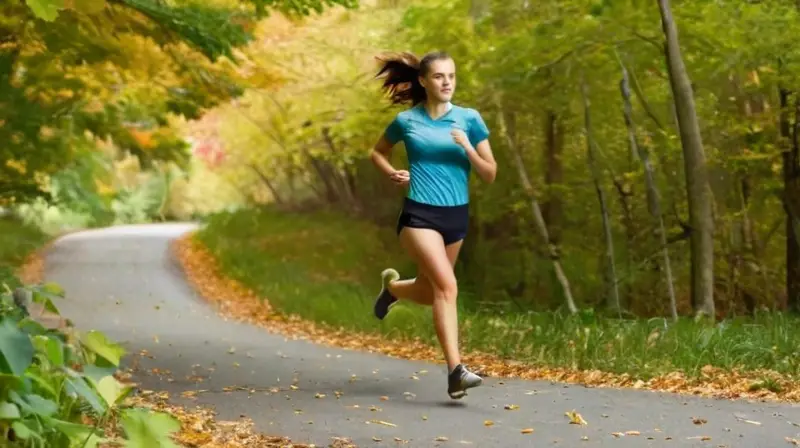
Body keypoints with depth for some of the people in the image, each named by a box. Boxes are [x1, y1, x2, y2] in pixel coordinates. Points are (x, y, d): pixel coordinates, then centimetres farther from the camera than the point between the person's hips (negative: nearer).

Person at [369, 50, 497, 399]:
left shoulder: (469, 119, 2)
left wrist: (468, 148, -15)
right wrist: (393, 174, -1)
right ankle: (455, 371, -25)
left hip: (456, 216, 4)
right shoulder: (406, 121, 0)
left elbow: (490, 174, 2)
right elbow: (378, 152, 19)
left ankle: (392, 286, 52)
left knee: (429, 293, 17)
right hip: (419, 215, -4)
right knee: (446, 285, -22)